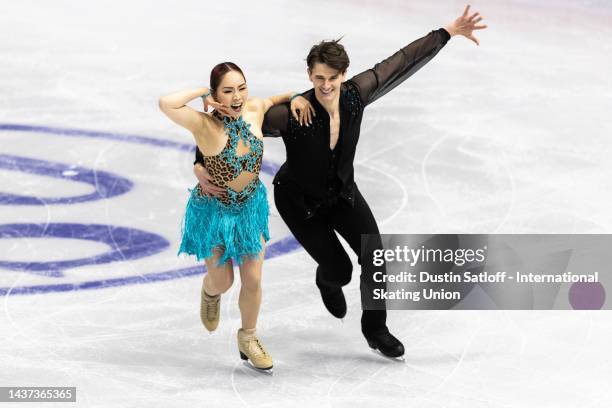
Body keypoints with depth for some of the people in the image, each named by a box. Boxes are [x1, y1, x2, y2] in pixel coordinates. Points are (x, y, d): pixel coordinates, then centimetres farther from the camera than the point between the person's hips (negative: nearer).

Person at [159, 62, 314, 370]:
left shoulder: (254, 110, -14)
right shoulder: (205, 126, -29)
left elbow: (273, 99, 10)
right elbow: (166, 104, -46)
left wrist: (295, 98, -10)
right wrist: (202, 93, -31)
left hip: (250, 206, 4)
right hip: (214, 210, -4)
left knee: (252, 280, 8)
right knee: (223, 280, 11)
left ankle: (248, 339, 33)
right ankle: (210, 293, 51)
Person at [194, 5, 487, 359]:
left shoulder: (355, 94, -25)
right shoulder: (292, 114, -37)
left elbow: (401, 63, -14)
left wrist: (448, 33, -11)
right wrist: (201, 165, -43)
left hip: (342, 191, 4)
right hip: (299, 200, -4)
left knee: (375, 257, -6)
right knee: (340, 270, 0)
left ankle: (375, 329, 19)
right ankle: (328, 281, 42)